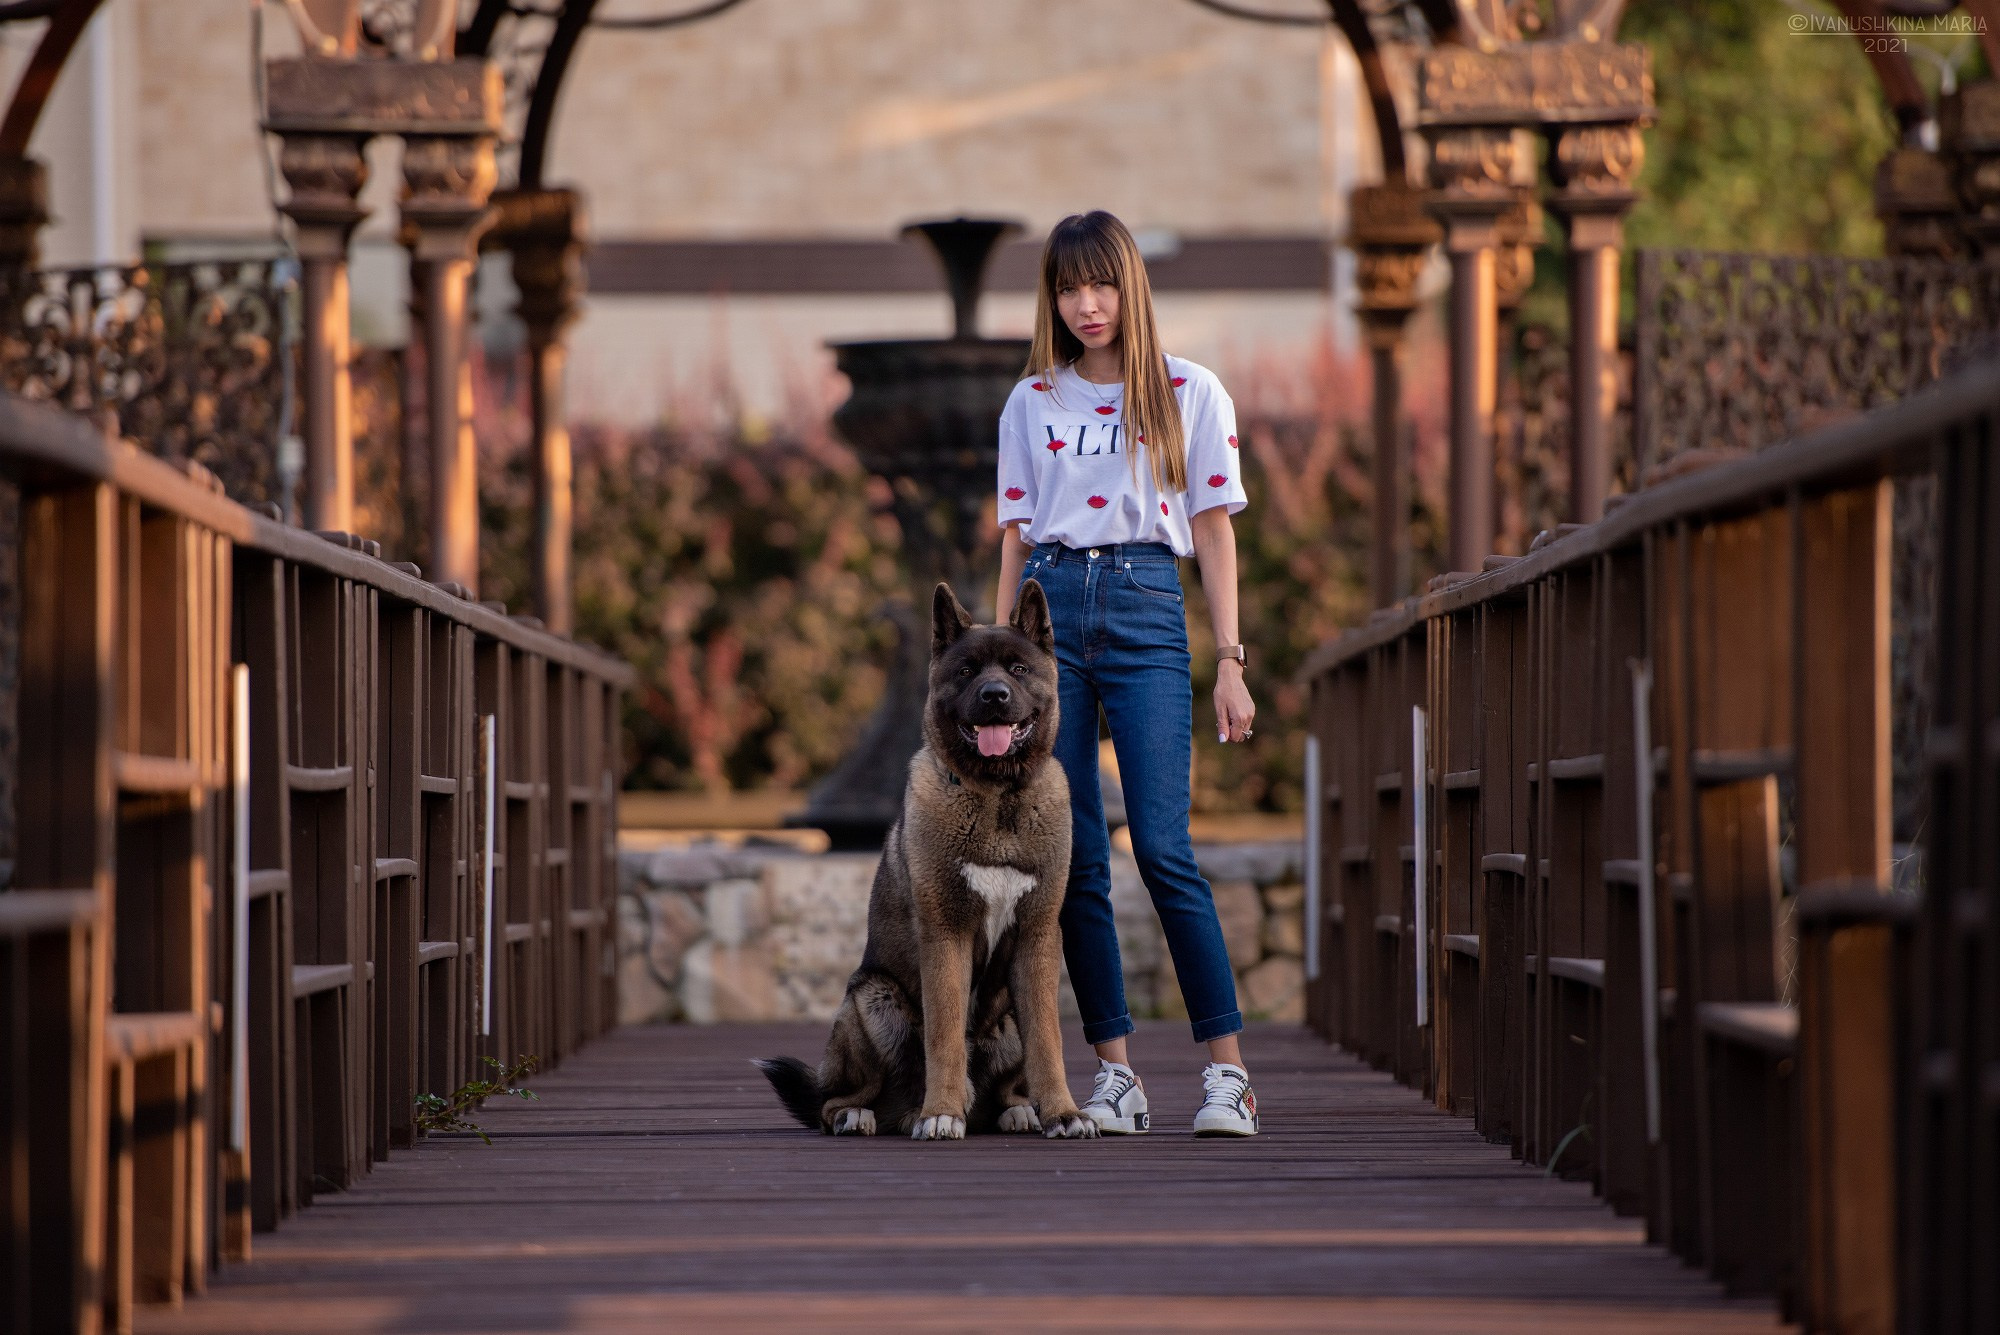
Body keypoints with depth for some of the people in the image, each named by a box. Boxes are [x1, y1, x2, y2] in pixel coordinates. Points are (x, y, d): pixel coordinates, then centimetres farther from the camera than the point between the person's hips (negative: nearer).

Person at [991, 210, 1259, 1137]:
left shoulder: (1190, 393, 8)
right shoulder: (1031, 402, 14)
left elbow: (1213, 531, 7)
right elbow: (1016, 539, 14)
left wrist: (1229, 661, 1)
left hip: (1146, 608, -3)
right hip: (1051, 603, 3)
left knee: (1162, 847, -13)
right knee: (1073, 859, -1)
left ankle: (1226, 1068, -9)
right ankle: (1114, 1070, 4)